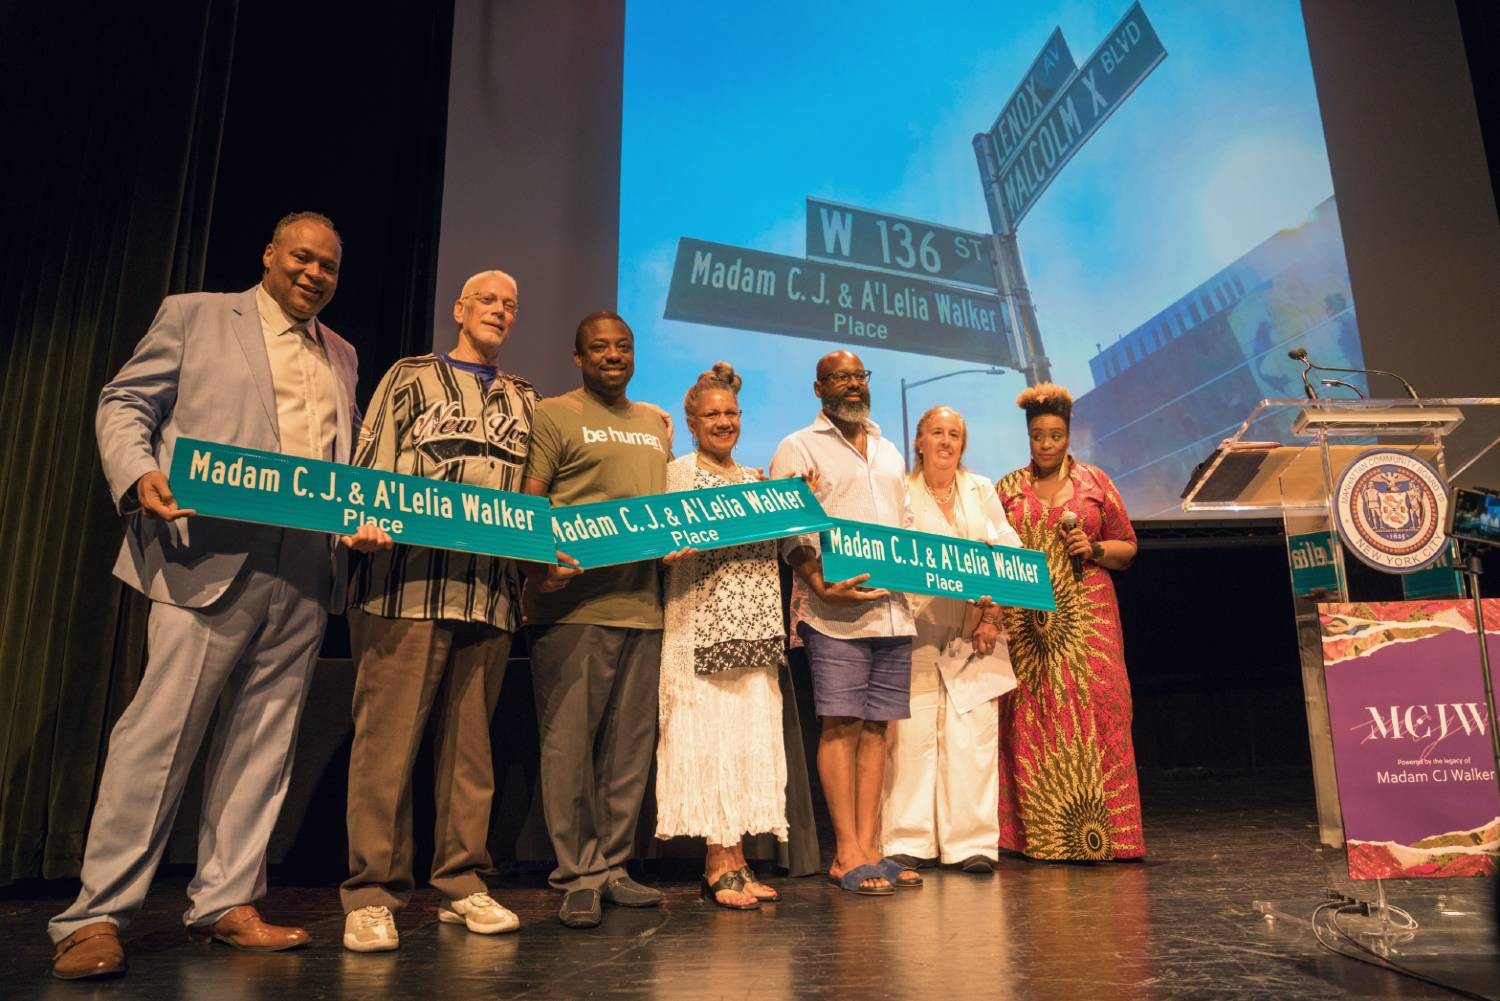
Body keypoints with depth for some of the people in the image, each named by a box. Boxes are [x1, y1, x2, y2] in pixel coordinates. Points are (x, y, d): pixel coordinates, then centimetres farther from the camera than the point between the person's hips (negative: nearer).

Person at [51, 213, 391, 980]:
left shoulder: (341, 356, 21)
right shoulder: (193, 315, 9)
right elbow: (124, 403, 5)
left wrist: (365, 517, 1)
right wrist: (140, 474, -14)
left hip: (306, 571, 5)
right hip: (211, 558, -4)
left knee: (262, 738, 7)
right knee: (161, 729, -4)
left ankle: (225, 901, 18)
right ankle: (96, 913, 8)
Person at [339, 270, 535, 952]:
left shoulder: (524, 400, 21)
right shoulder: (412, 376, 12)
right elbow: (371, 466, 4)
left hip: (491, 591, 4)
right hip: (409, 580, -3)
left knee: (470, 741, 7)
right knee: (389, 735, -4)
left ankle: (462, 885, 16)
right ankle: (372, 895, 5)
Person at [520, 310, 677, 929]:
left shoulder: (656, 423, 21)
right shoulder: (553, 416, 3)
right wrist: (538, 561, -22)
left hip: (642, 605, 6)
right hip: (572, 604, -6)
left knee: (631, 743, 9)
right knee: (570, 740, -2)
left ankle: (612, 867, 21)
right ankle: (577, 876, 9)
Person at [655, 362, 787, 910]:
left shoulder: (756, 478, 20)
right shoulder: (679, 473, 2)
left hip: (754, 626, 6)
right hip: (702, 625, -6)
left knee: (752, 736, 3)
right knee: (709, 734, -7)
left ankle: (735, 860, 10)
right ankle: (719, 864, 1)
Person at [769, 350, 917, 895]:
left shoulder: (889, 451, 23)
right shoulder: (798, 449, 3)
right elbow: (790, 530, -7)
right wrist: (821, 585, -19)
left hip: (894, 608, 6)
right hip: (837, 609, -6)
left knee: (876, 726, 7)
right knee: (841, 726, -4)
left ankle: (869, 848, 14)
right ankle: (847, 855, 4)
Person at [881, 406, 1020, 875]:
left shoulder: (982, 490, 16)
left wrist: (993, 611, -4)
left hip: (974, 634, 3)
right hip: (916, 630, -3)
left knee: (973, 735, 0)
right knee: (913, 734, -4)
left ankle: (972, 842, 8)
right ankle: (909, 842, 6)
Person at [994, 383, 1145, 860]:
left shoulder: (1096, 482, 10)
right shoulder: (1008, 488, 12)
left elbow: (1128, 548, 11)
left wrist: (1094, 549, -6)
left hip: (1086, 617, 0)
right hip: (1026, 620, 1)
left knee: (1094, 711, -7)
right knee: (1031, 717, -1)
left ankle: (1098, 833, 2)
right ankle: (1037, 835, 6)